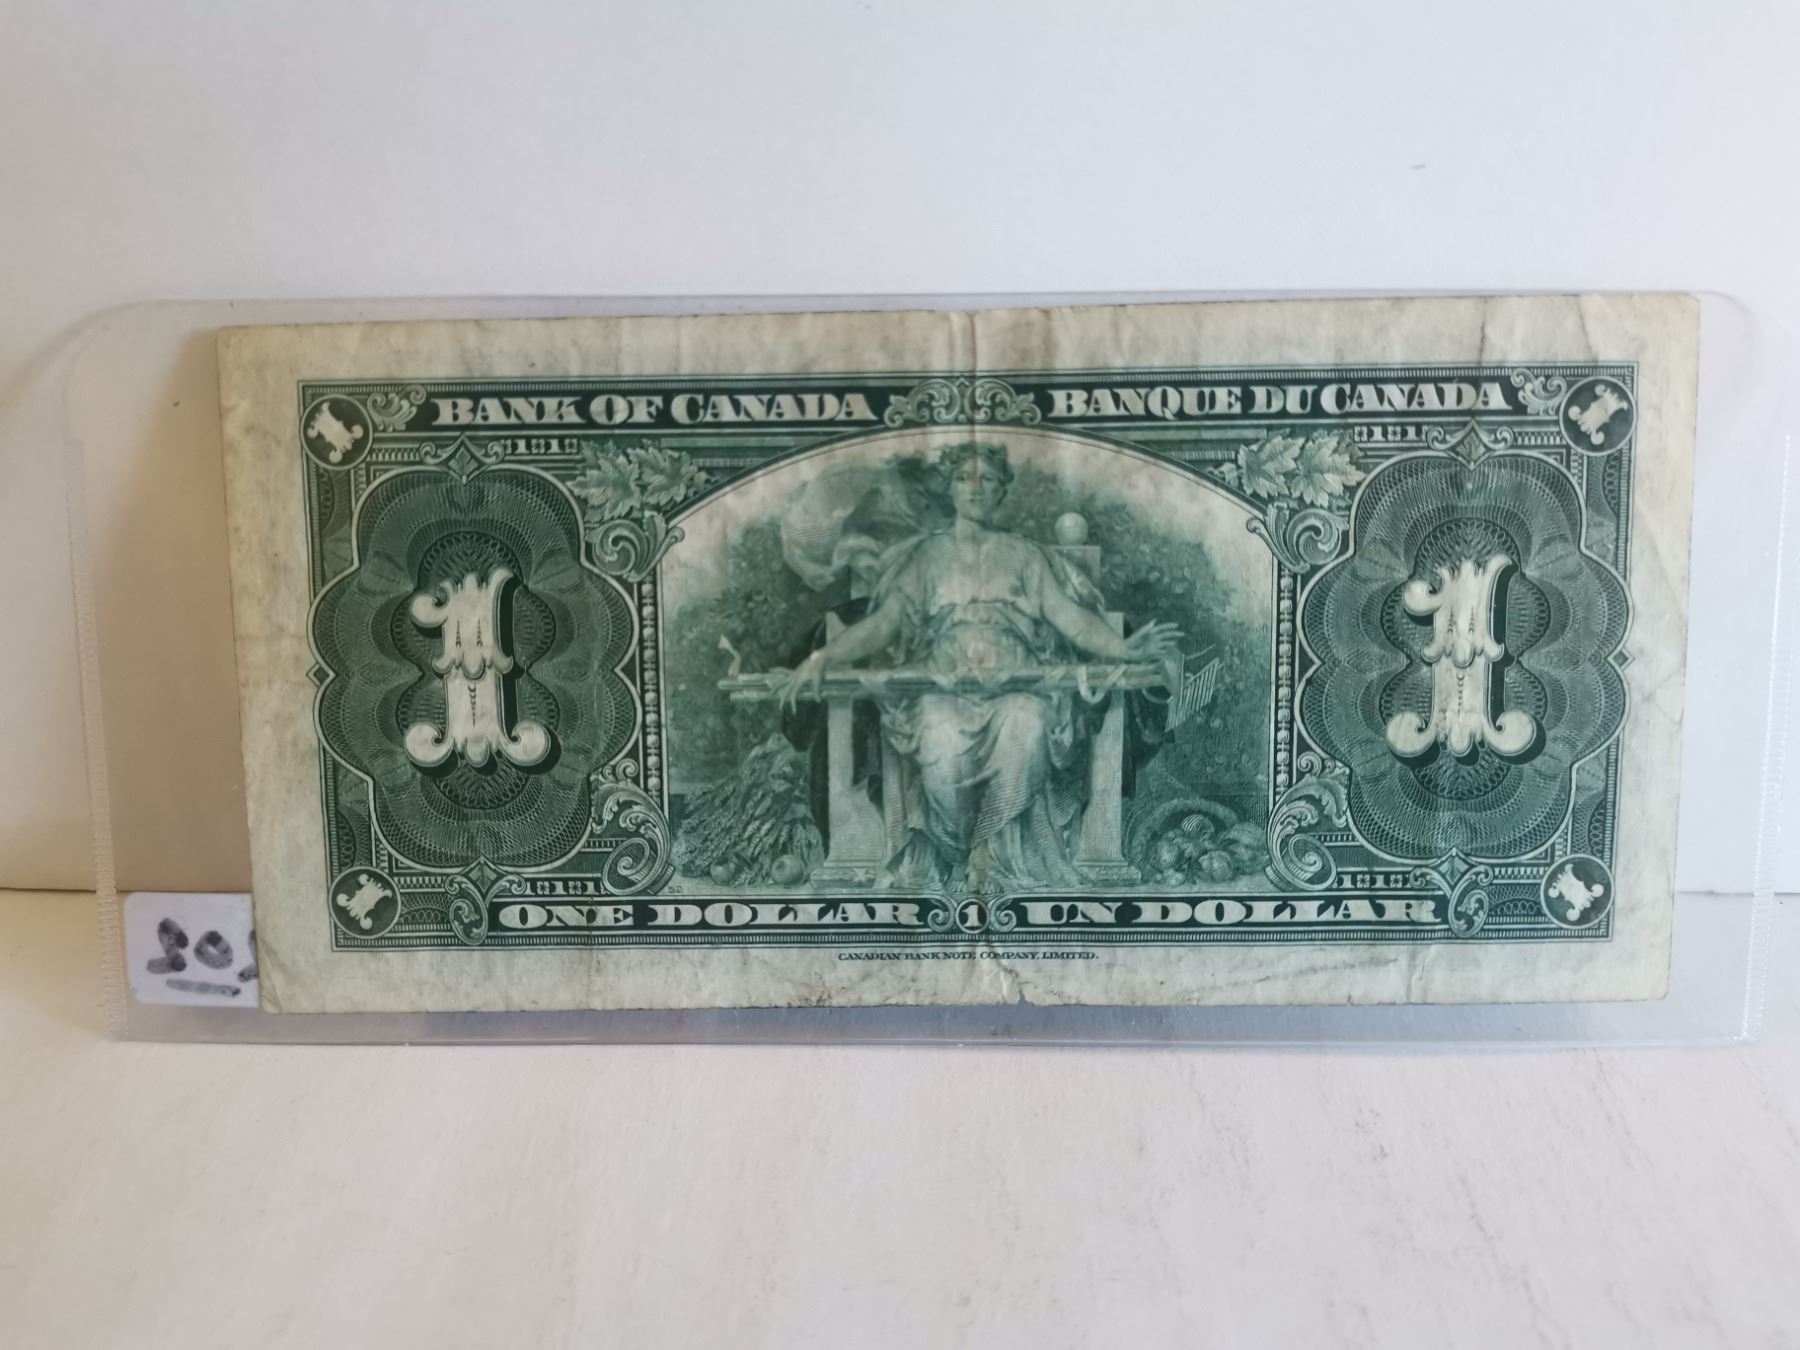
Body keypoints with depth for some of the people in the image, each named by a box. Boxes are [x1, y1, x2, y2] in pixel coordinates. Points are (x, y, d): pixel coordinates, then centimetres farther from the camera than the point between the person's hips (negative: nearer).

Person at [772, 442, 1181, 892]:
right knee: (944, 746, -35)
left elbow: (1070, 615, 7)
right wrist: (821, 658, -13)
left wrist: (1123, 648, -13)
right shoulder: (923, 555, 17)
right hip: (942, 688, 0)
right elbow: (883, 622, 4)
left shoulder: (1023, 554, 18)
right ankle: (951, 862, -14)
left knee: (1026, 729, -36)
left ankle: (989, 857, -21)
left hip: (1017, 685, 0)